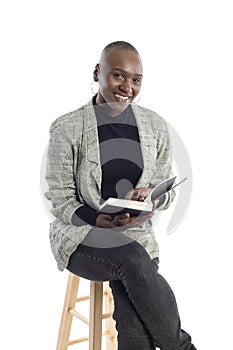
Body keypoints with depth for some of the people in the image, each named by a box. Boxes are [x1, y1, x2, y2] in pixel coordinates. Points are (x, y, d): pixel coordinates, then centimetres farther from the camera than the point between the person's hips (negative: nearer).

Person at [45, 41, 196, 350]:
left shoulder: (155, 126, 5)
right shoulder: (67, 128, -5)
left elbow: (169, 191, 12)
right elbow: (60, 200, -3)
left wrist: (151, 196, -13)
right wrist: (103, 221, -21)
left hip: (136, 235, 2)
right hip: (80, 235, -2)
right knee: (132, 257, -35)